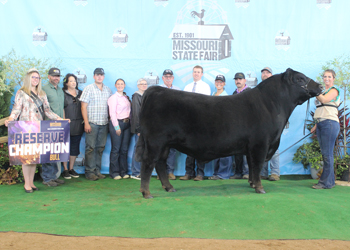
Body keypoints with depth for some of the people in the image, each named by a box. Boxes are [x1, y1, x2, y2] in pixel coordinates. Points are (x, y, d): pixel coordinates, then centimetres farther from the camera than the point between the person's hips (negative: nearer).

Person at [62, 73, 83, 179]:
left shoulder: (80, 93, 14)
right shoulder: (63, 93, 0)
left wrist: (84, 120, 9)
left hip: (78, 123, 4)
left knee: (75, 146, 7)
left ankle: (71, 169, 17)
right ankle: (65, 170, 8)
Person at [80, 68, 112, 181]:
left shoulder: (108, 90, 13)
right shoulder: (89, 88, 0)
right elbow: (83, 107, -4)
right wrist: (86, 123, -10)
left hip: (104, 124, 4)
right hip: (92, 123, -4)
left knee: (100, 148, 7)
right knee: (90, 147, -3)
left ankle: (97, 170, 15)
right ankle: (89, 172, 4)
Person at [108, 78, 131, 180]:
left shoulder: (126, 97, 16)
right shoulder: (113, 98, -4)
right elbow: (112, 113, -9)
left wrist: (129, 121, 4)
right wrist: (117, 127, -13)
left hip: (126, 123, 6)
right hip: (117, 123, -6)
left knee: (124, 149, 7)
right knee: (116, 149, -4)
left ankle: (123, 171, 14)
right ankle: (114, 172, 4)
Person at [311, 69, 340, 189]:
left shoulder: (334, 90, 1)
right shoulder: (323, 92, 23)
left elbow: (324, 100, -19)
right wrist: (316, 125, 18)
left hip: (330, 123, -8)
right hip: (321, 124, 8)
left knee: (327, 154, -9)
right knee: (325, 154, 7)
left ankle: (326, 182, -6)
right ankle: (330, 181, 13)